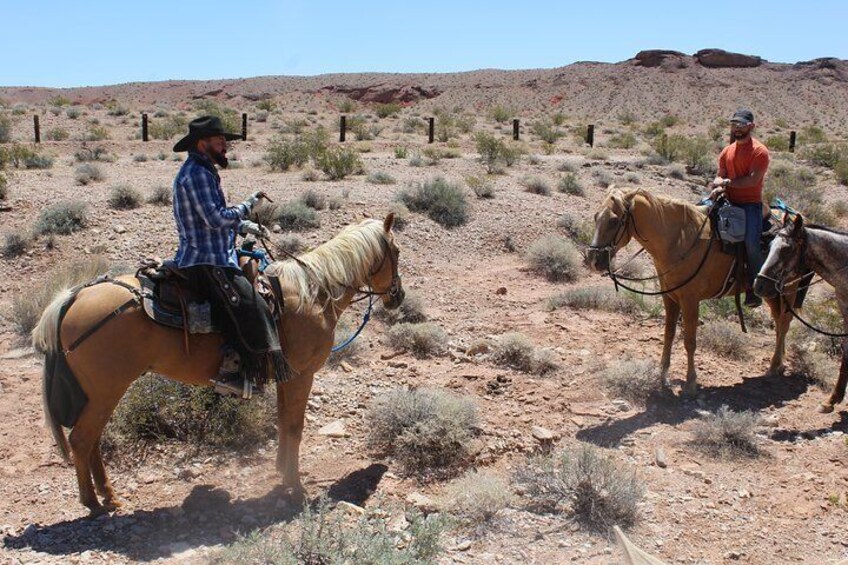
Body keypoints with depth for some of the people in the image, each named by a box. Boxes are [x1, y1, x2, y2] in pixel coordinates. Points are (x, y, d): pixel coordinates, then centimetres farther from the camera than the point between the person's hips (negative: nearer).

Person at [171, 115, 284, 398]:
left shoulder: (201, 171, 18)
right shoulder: (197, 174, -16)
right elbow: (216, 218, -23)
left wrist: (245, 226, 14)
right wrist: (248, 205, -11)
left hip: (204, 258, 11)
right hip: (206, 263, -11)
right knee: (251, 308, -15)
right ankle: (231, 373, -12)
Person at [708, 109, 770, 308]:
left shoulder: (759, 151, -4)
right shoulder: (727, 151, 16)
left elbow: (753, 179, -14)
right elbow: (720, 176, 11)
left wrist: (727, 182, -17)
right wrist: (719, 187, -11)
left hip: (751, 203, -6)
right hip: (729, 202, 6)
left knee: (751, 241, -24)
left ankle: (754, 288, -11)